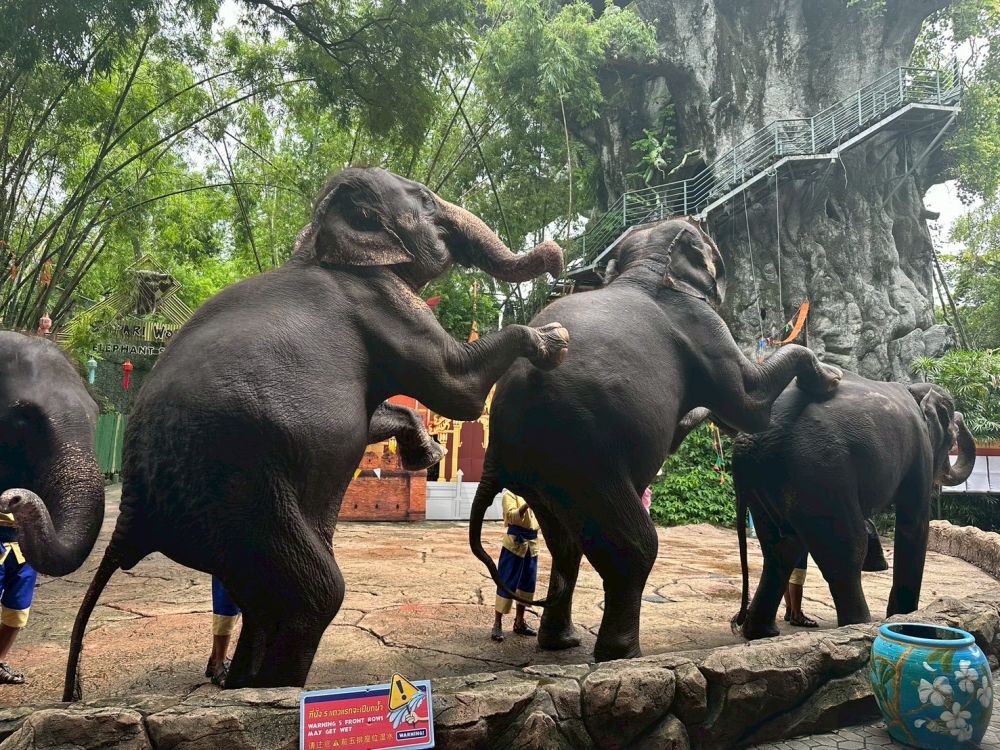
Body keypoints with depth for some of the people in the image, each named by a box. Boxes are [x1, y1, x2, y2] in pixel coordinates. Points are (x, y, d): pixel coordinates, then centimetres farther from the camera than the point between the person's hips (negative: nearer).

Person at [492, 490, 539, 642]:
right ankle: (497, 624, 3)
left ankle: (519, 622, 24)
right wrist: (528, 504, -33)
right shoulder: (510, 493, -6)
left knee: (528, 583, 12)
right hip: (515, 542, -7)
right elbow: (513, 516, -20)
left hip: (532, 542, 7)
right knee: (507, 583, -3)